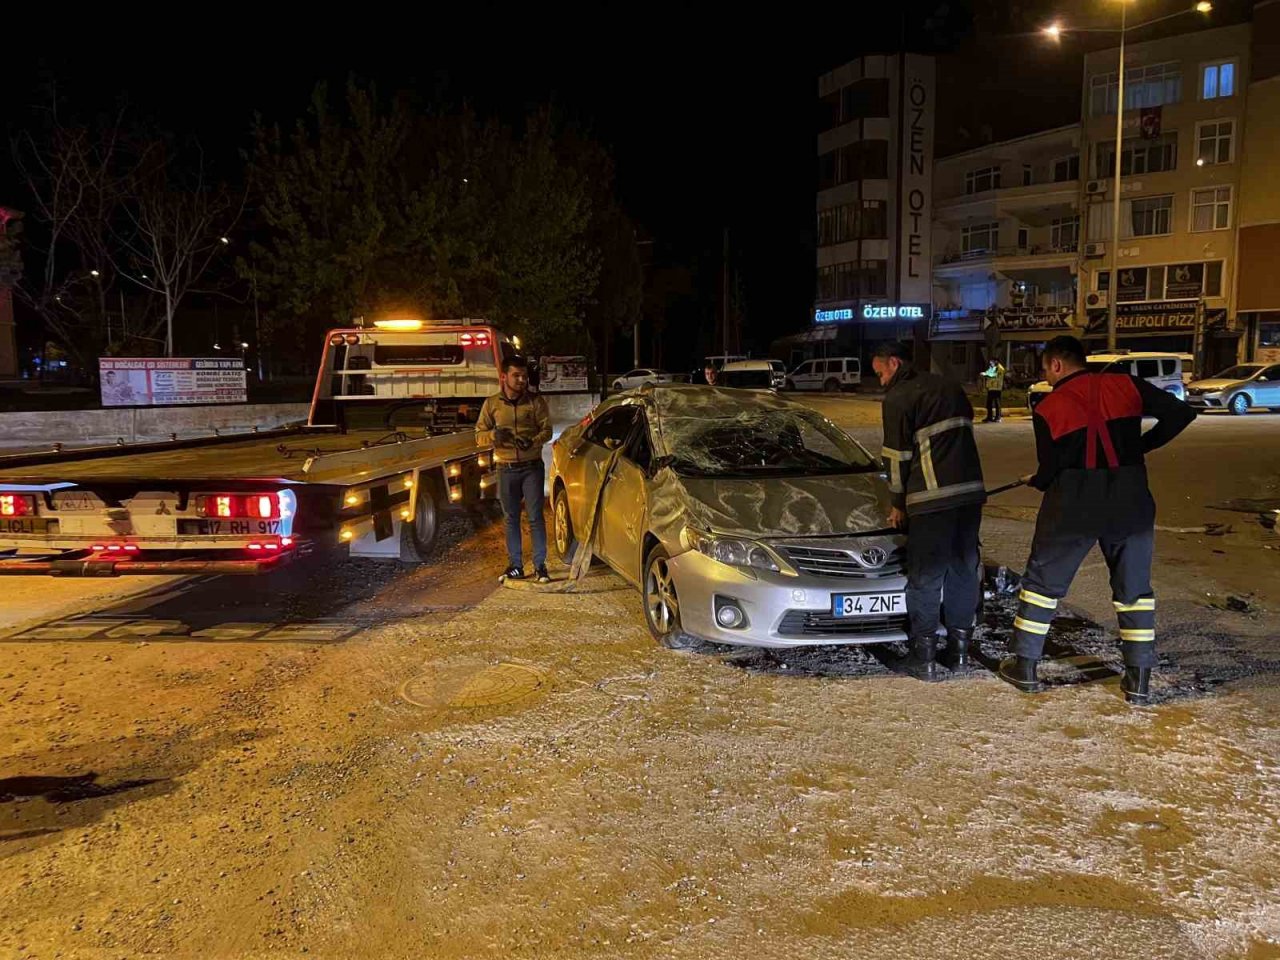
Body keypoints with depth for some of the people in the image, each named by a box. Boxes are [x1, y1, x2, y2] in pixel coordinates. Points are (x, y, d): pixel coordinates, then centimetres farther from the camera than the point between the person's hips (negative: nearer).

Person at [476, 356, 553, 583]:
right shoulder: (492, 404, 4)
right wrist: (493, 435, -19)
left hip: (532, 467, -2)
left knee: (535, 517, -3)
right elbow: (479, 436, 4)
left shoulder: (536, 401, 0)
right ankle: (515, 565, 16)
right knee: (511, 519, 8)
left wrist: (532, 442, -23)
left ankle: (540, 565, 3)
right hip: (506, 469, 2)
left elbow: (546, 430, -2)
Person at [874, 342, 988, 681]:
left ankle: (923, 658, 7)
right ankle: (959, 650, 24)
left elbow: (898, 455, -4)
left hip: (932, 499, -7)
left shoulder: (898, 398, -4)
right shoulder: (951, 387, 18)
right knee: (963, 570, 15)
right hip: (971, 491, 7)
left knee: (925, 578, 3)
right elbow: (964, 434, 19)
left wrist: (898, 504, 8)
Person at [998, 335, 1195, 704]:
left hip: (1072, 508, -2)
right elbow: (1180, 413, -4)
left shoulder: (1048, 409, -4)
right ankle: (1139, 678, 15)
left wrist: (1034, 481, 21)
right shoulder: (1124, 386, 0)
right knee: (1134, 588, 14)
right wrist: (1142, 445, 9)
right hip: (1130, 505, 2)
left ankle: (1025, 666, 19)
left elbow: (1049, 472, -2)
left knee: (1042, 581, 14)